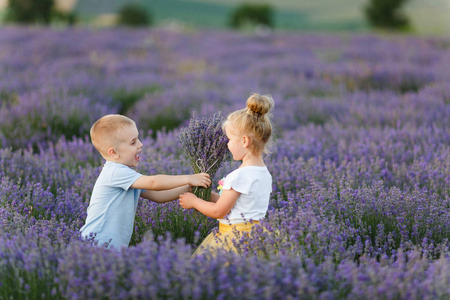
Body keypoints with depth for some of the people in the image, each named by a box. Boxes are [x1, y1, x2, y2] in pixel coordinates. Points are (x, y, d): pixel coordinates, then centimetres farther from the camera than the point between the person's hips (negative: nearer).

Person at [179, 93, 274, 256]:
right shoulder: (265, 174, 10)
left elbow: (218, 211, -9)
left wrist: (193, 201, 7)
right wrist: (208, 195, 20)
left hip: (235, 238, -9)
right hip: (254, 233, 9)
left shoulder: (239, 176, -17)